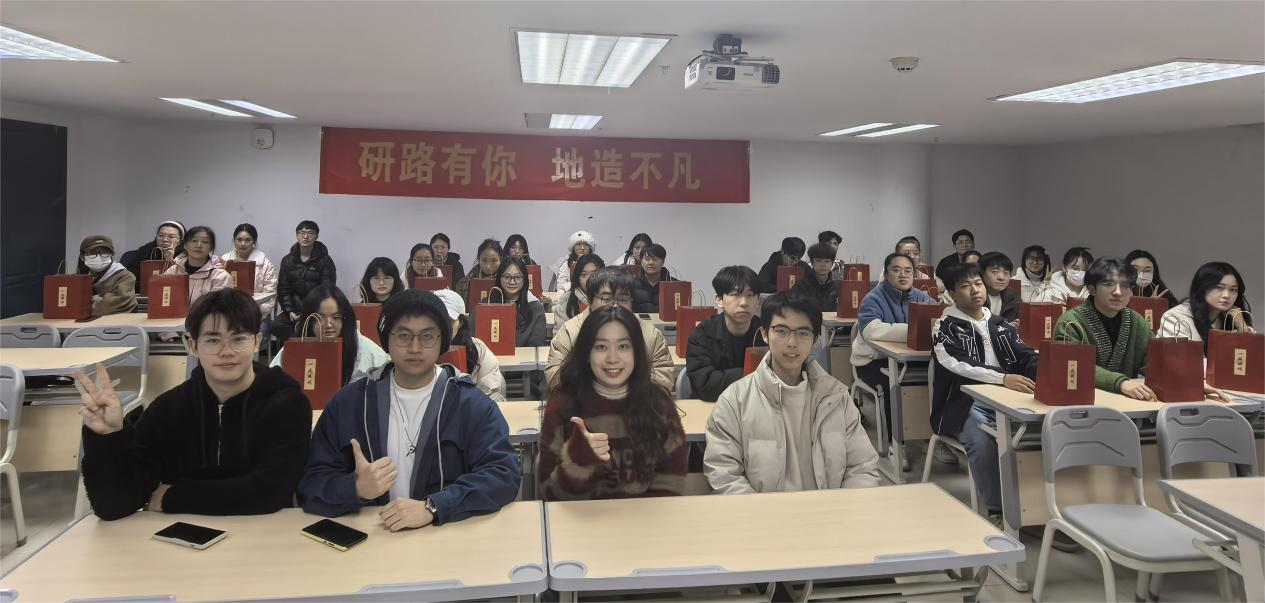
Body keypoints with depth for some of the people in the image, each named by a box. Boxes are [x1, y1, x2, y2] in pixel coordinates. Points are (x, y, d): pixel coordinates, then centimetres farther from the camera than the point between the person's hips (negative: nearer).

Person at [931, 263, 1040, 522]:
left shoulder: (1000, 324, 19)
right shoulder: (947, 327, 2)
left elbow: (1025, 355, 7)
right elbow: (960, 367, -15)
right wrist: (1002, 378, -30)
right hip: (965, 403, -4)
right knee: (982, 441, -34)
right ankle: (997, 509, -18)